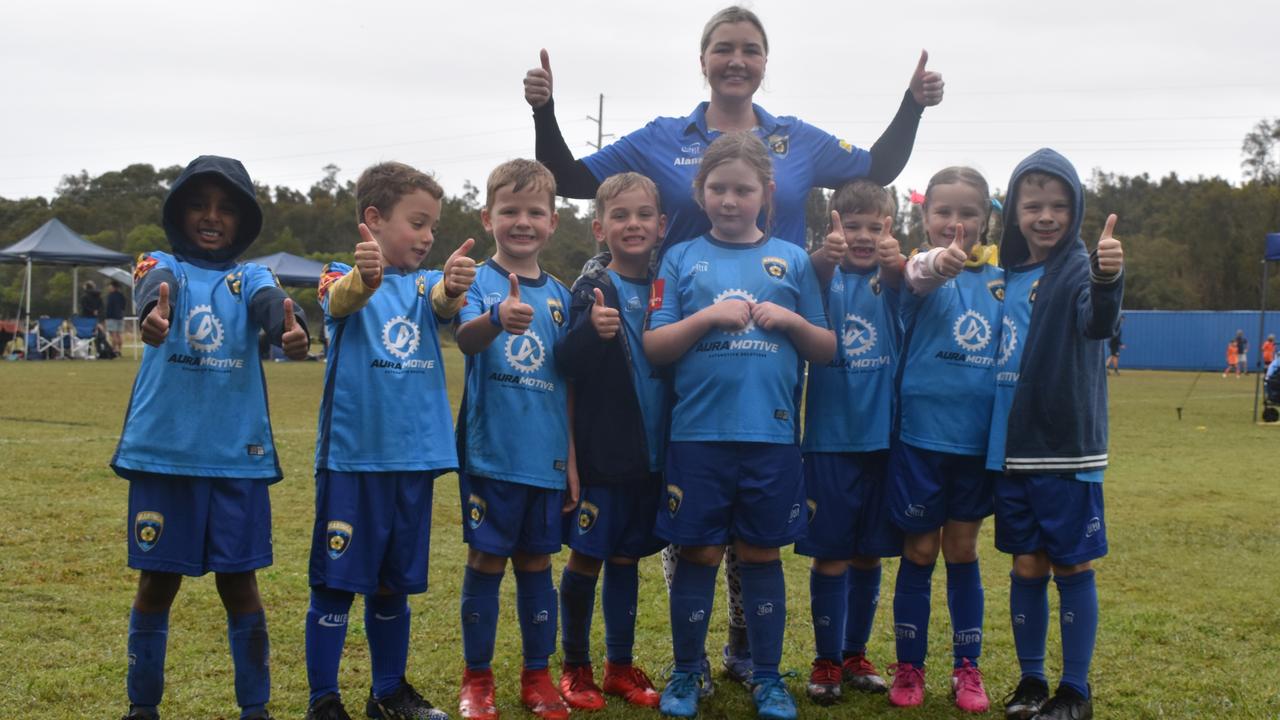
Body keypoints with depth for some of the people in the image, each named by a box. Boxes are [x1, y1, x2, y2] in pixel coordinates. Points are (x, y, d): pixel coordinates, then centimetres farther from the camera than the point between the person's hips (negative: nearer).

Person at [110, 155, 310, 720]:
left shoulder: (251, 278, 6)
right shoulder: (163, 267, 2)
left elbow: (273, 304, -18)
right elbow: (155, 290, -23)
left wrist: (292, 329, -43)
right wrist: (152, 314, -48)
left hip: (238, 456, 1)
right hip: (163, 453, -1)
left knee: (239, 583, 6)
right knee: (157, 582, 7)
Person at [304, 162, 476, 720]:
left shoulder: (424, 284, 8)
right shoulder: (344, 277, -4)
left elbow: (442, 305, -15)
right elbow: (341, 302, -28)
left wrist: (453, 287, -40)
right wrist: (364, 278, -53)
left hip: (413, 458, 5)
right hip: (351, 456, -5)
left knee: (394, 584, 16)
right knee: (335, 583, 1)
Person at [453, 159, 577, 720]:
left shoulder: (558, 295, 8)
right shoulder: (478, 282, -4)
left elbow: (565, 384, 12)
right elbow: (465, 338, -26)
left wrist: (572, 459, 11)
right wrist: (497, 321, -49)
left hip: (546, 457, 4)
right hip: (491, 453, -4)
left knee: (536, 560, 11)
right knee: (486, 560, 2)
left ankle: (537, 675, 23)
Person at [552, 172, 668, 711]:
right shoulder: (592, 286, -7)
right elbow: (565, 363, -17)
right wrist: (591, 331, -34)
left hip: (651, 449, 4)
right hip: (600, 449, -4)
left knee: (627, 557, 14)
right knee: (586, 556, 6)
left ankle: (620, 665, 25)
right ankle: (576, 667, 20)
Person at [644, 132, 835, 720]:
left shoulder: (792, 261, 7)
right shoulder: (682, 259, 5)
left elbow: (828, 349, 9)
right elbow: (654, 347, 0)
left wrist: (791, 320, -9)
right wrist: (707, 317, -13)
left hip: (771, 435, 1)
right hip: (698, 434, 0)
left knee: (762, 554, 9)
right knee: (698, 554, 7)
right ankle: (686, 673, 22)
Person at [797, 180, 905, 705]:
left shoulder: (889, 279, 3)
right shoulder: (825, 275, 0)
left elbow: (907, 280, -21)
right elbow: (813, 279, -24)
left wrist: (896, 262, -46)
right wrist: (827, 254, -47)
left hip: (883, 436, 2)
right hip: (830, 439, -2)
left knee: (868, 556, 11)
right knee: (830, 557, 2)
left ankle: (856, 654, 26)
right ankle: (827, 660, 15)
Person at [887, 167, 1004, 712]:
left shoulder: (1000, 280, 6)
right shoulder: (923, 268, -6)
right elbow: (920, 277, -32)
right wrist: (940, 262, -55)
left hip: (978, 439, 3)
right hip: (921, 436, -3)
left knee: (963, 552, 11)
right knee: (920, 552, 6)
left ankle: (968, 669, 21)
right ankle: (909, 667, 19)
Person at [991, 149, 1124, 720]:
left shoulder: (1080, 268, -10)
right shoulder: (1005, 274, 8)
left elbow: (1098, 324, -32)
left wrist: (1108, 281, -53)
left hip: (1066, 448, -5)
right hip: (1011, 448, 5)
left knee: (1072, 566, 3)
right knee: (1026, 566, 11)